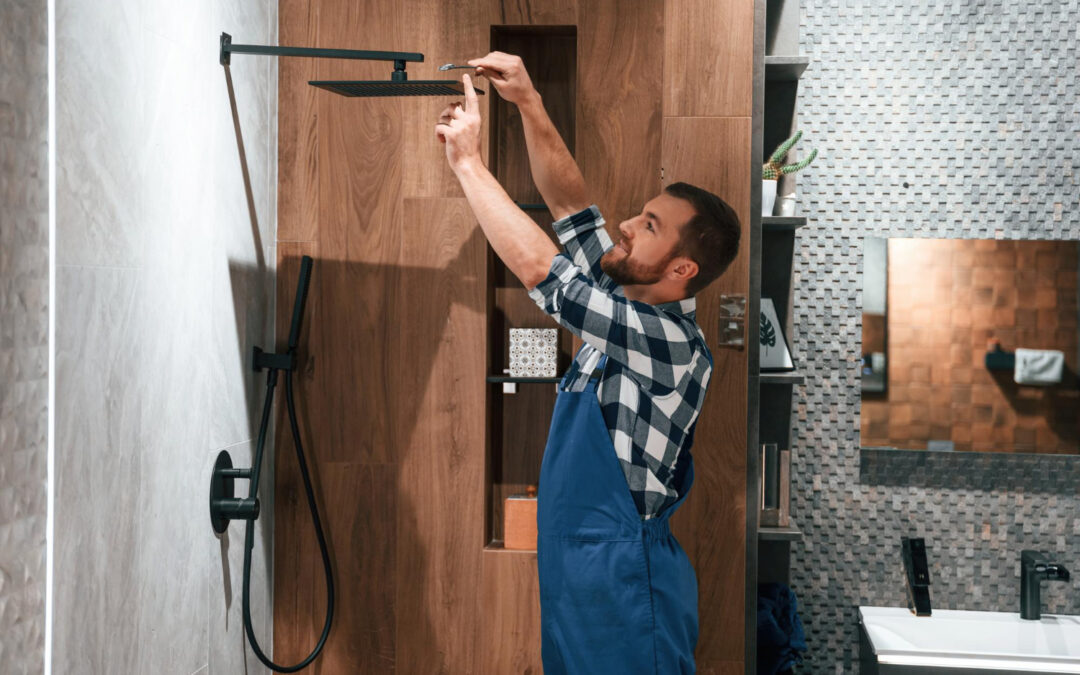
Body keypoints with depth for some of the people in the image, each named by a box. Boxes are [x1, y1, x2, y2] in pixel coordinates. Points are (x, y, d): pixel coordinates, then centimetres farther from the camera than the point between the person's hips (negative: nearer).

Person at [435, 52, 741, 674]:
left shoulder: (673, 342, -20)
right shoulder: (627, 304, 5)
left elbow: (538, 267, -25)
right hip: (574, 573, 9)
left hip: (622, 582, -9)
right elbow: (570, 203, 11)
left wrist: (467, 160, -17)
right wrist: (528, 102, 1)